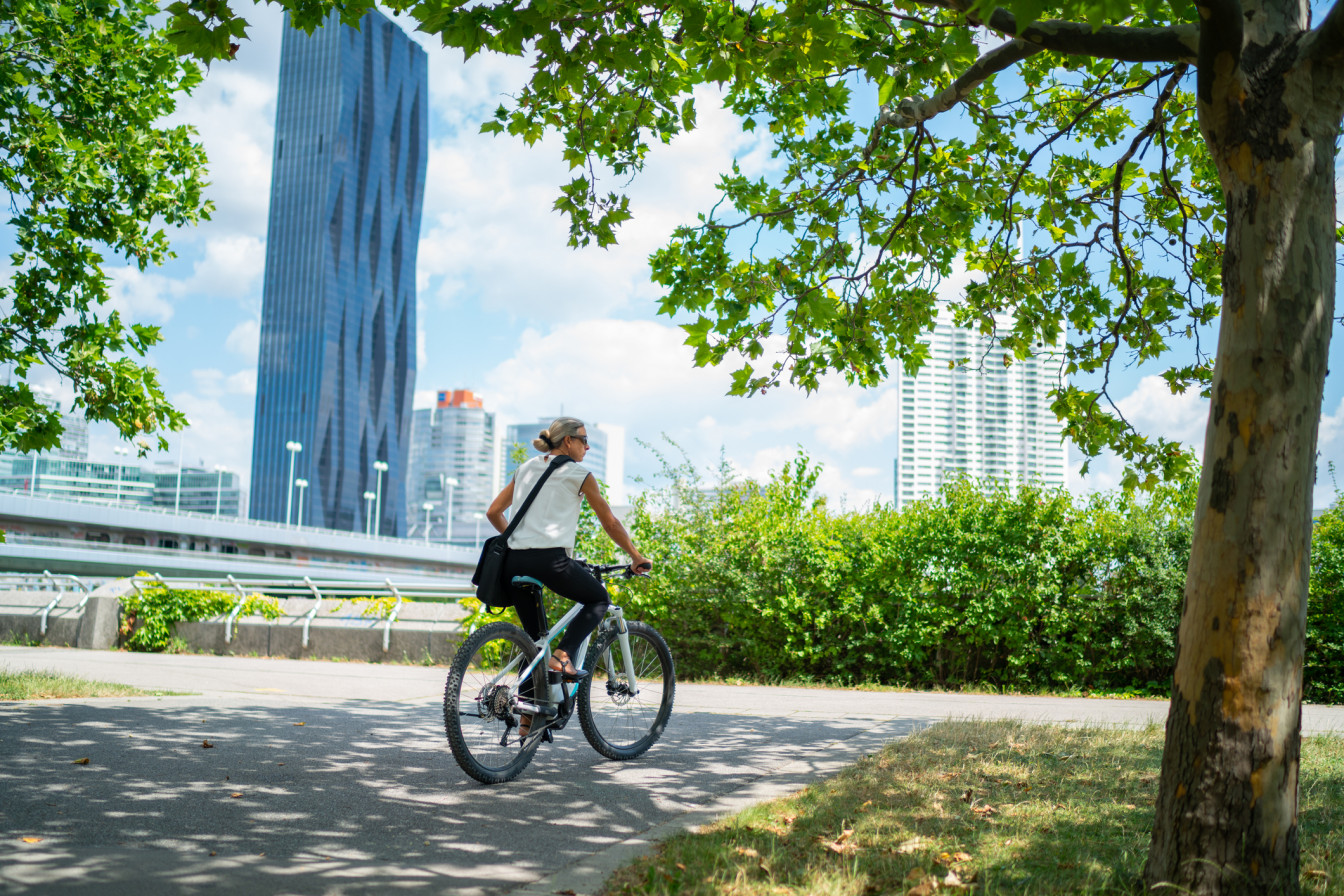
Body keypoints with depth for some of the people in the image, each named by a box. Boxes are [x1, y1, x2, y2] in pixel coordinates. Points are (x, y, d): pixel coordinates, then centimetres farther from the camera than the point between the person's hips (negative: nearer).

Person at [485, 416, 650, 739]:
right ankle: (563, 655, -6)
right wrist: (636, 556, 17)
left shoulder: (526, 468, 21)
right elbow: (609, 521, 8)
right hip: (551, 558, -6)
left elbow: (493, 513, 21)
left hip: (515, 560, 6)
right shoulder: (578, 473, 5)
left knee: (534, 638, 16)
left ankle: (528, 717, 14)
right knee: (599, 600, 18)